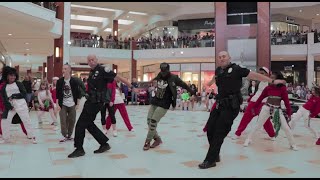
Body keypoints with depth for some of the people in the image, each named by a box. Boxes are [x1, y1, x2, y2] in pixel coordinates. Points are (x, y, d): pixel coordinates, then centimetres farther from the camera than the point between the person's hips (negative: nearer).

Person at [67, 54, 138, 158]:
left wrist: (132, 88, -10)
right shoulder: (92, 72, 15)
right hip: (91, 101, 9)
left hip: (96, 102, -9)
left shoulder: (102, 70, -11)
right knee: (88, 124, 13)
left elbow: (119, 78, -11)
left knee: (81, 124, -6)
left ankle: (79, 149, 8)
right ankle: (104, 144, 21)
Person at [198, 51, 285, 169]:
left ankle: (210, 160, 1)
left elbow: (254, 75, -3)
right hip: (220, 105, 7)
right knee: (210, 129, 5)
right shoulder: (218, 70, 11)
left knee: (219, 132, -8)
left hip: (231, 106, -7)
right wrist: (210, 83, 55)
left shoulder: (236, 69, -7)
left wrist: (272, 81, 0)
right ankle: (215, 155, 25)